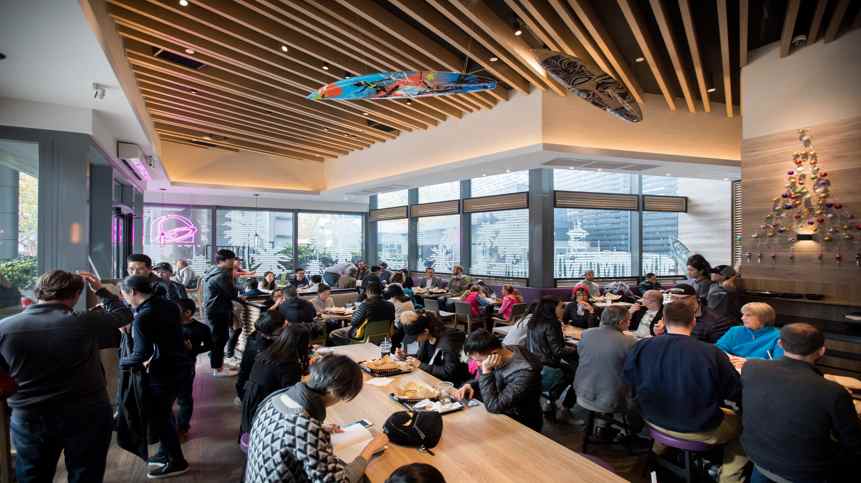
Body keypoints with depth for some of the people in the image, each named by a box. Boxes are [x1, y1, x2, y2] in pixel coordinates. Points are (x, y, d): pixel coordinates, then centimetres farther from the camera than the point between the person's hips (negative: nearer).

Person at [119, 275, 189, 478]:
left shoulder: (142, 317, -22)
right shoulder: (169, 305, 4)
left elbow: (140, 355, -21)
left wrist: (122, 362, -3)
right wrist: (153, 358, 15)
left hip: (162, 373, -9)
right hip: (176, 366, 9)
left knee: (158, 418, 6)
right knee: (163, 414, 23)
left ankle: (177, 462, 17)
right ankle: (165, 453, 38)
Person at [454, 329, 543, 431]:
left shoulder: (524, 373, -32)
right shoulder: (504, 351, -11)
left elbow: (493, 406, -29)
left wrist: (486, 370, -31)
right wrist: (470, 385, -12)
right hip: (502, 413, 7)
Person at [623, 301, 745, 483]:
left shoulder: (641, 347, -16)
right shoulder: (712, 353, -24)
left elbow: (628, 379, 1)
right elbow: (738, 394, -11)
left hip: (655, 422, 4)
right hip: (700, 430, -4)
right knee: (742, 423, 23)